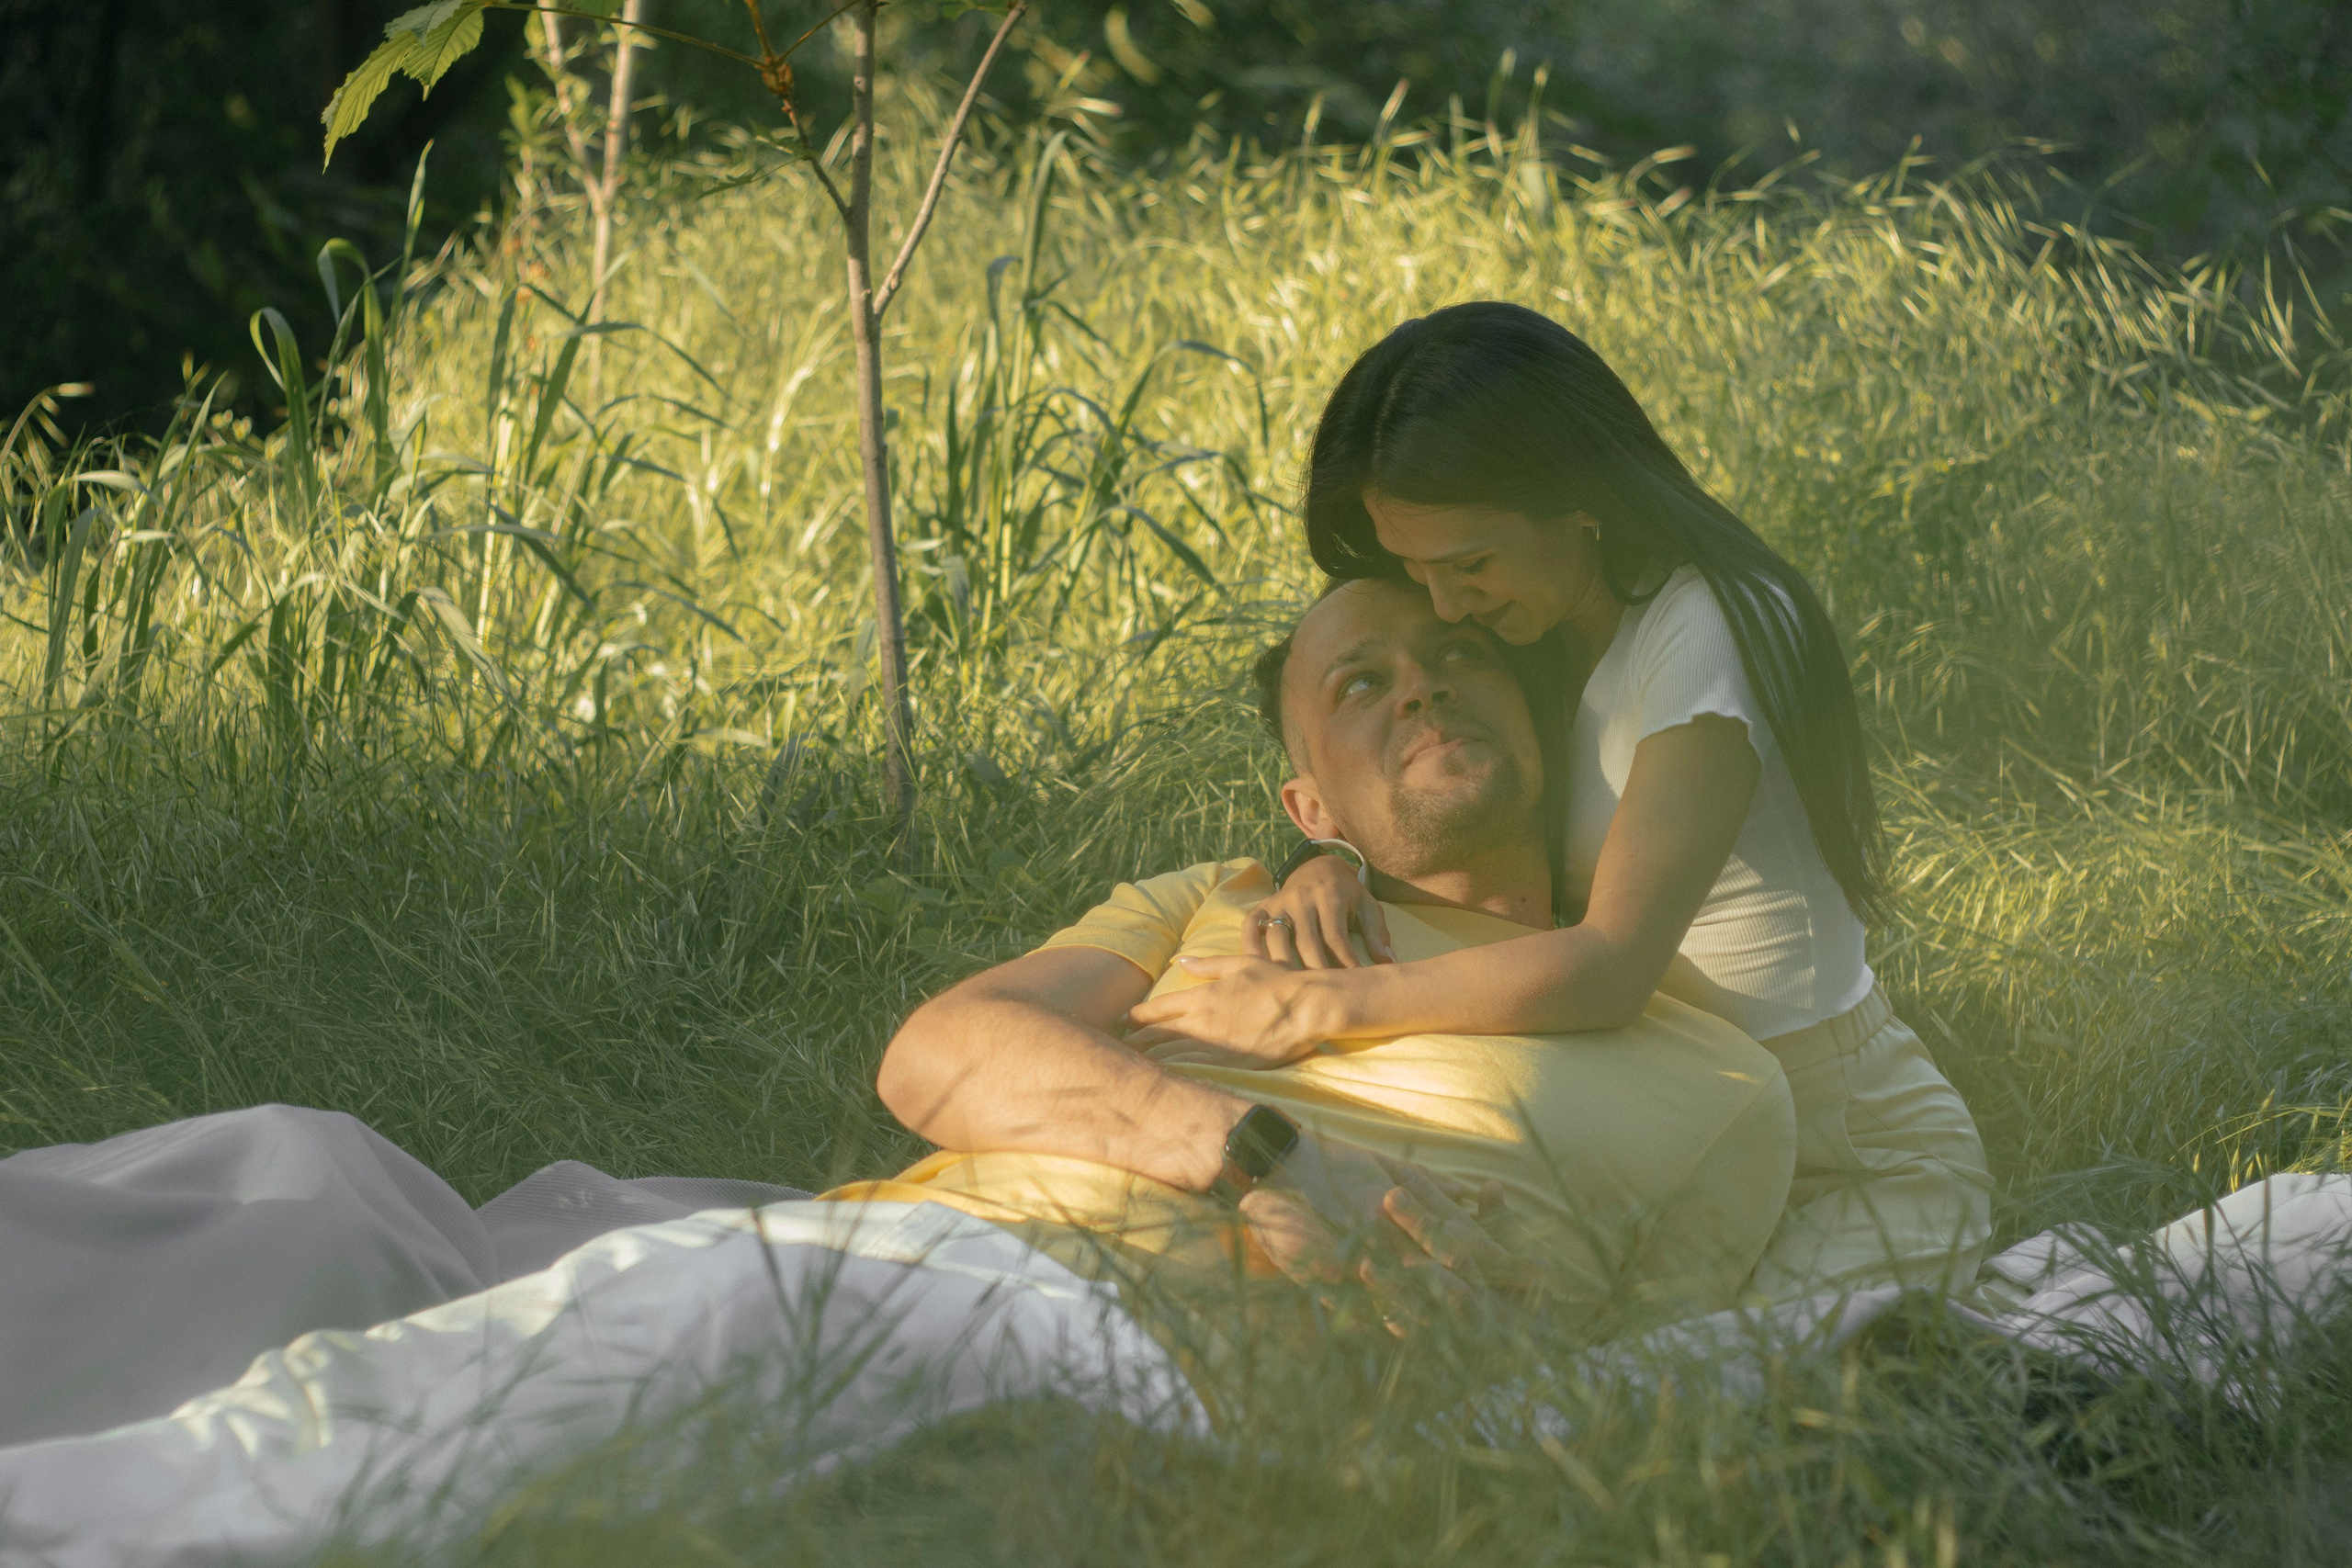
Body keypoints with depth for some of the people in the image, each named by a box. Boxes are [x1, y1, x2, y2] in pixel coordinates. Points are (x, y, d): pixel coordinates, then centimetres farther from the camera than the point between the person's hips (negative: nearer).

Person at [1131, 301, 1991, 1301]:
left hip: (1866, 1169, -7)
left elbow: (1610, 965, -32)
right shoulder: (1547, 633, 5)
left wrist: (1314, 1007, -35)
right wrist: (1329, 865, -13)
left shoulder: (1706, 634, -22)